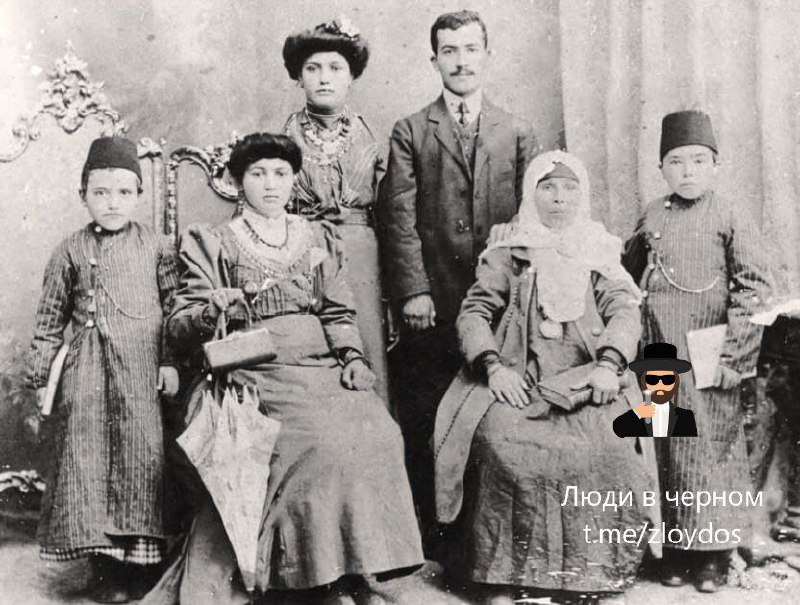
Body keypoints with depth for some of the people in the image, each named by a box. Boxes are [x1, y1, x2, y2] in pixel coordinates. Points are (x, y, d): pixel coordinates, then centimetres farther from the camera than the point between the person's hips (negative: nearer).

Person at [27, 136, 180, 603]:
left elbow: (174, 306, 7)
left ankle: (140, 558, 8)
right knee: (87, 457, -2)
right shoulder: (70, 253, 7)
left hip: (141, 370, -1)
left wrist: (170, 360, 0)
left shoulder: (155, 247, 5)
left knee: (142, 455, -3)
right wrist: (40, 376, 9)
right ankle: (106, 566, 7)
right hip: (86, 371, 1)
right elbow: (50, 319, 11)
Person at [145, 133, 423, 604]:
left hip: (324, 368, 4)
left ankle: (355, 567, -17)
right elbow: (180, 326, 6)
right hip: (256, 373, -3)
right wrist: (220, 309, -15)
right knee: (323, 440, -31)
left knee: (375, 432, -27)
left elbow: (339, 313, 18)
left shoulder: (319, 239, 22)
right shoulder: (214, 244, 12)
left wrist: (352, 357, -1)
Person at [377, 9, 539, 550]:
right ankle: (427, 541, 9)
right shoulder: (410, 133, 8)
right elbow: (399, 216, 0)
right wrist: (413, 290, -9)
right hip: (432, 305, -1)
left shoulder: (518, 134, 13)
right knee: (424, 429, 0)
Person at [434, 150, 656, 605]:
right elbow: (474, 313, 7)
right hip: (517, 383, -1)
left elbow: (625, 311, 5)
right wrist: (494, 366, -11)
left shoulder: (601, 255, 18)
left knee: (609, 447, -27)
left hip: (584, 382, 1)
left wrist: (609, 364, -14)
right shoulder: (507, 255, 15)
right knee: (502, 444, -29)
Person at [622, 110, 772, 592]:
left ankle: (715, 552, 12)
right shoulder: (652, 218, 9)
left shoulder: (731, 217, -2)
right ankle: (676, 548, 17)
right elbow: (628, 277, 18)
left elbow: (755, 286, -5)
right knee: (667, 447, 6)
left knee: (712, 444, 0)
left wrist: (735, 350, -12)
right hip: (660, 354, 3)